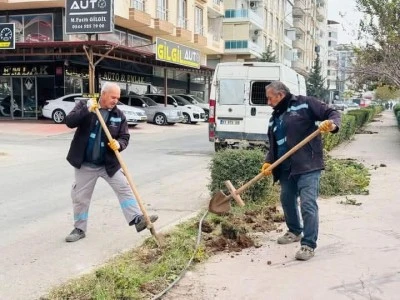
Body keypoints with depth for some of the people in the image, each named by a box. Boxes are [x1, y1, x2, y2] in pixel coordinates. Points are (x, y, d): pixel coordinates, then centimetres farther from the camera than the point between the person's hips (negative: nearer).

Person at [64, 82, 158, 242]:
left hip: (109, 163, 1)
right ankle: (79, 229, 22)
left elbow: (125, 137, 2)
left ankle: (137, 219, -3)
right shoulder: (84, 105, -4)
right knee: (80, 196, 7)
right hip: (85, 164, -1)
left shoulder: (119, 115, -1)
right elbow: (69, 121, -16)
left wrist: (119, 144, -22)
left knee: (124, 188, -7)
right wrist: (87, 110, -28)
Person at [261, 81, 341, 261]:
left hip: (307, 166, -8)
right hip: (286, 168, 8)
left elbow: (333, 113, -5)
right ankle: (294, 231, 41)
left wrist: (332, 124, -28)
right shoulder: (274, 118, 17)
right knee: (287, 200, 20)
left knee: (308, 204, -12)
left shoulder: (304, 104, -4)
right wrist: (268, 162, 4)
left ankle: (308, 245, -5)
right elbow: (273, 145, 20)